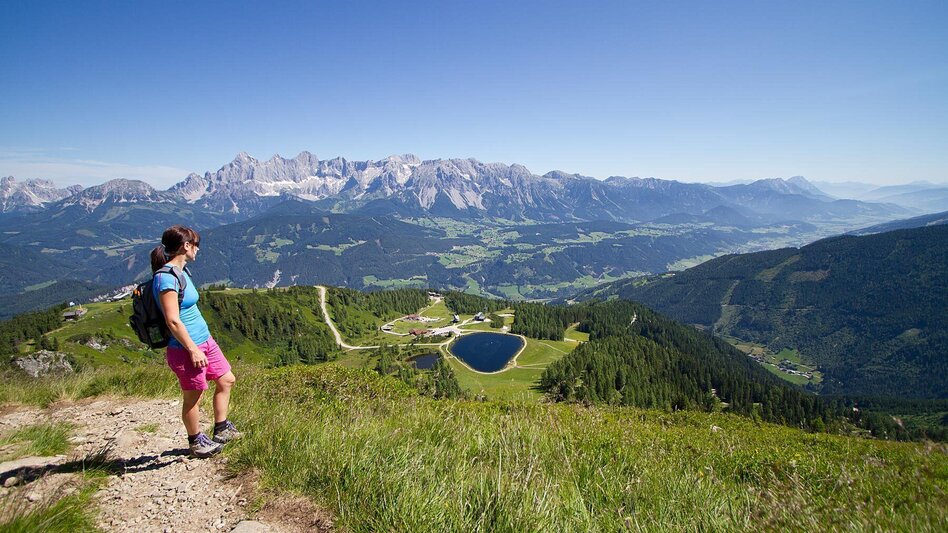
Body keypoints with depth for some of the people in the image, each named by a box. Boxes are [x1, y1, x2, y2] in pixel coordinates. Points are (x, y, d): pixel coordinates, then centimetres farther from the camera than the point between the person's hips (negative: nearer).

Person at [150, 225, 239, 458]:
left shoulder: (181, 272, 9)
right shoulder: (166, 277, -21)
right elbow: (173, 320, -23)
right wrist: (193, 350, -20)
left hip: (205, 341, 9)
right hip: (186, 348, -9)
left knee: (227, 380, 16)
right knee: (193, 396, 8)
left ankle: (221, 430, 31)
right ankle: (196, 442, 28)